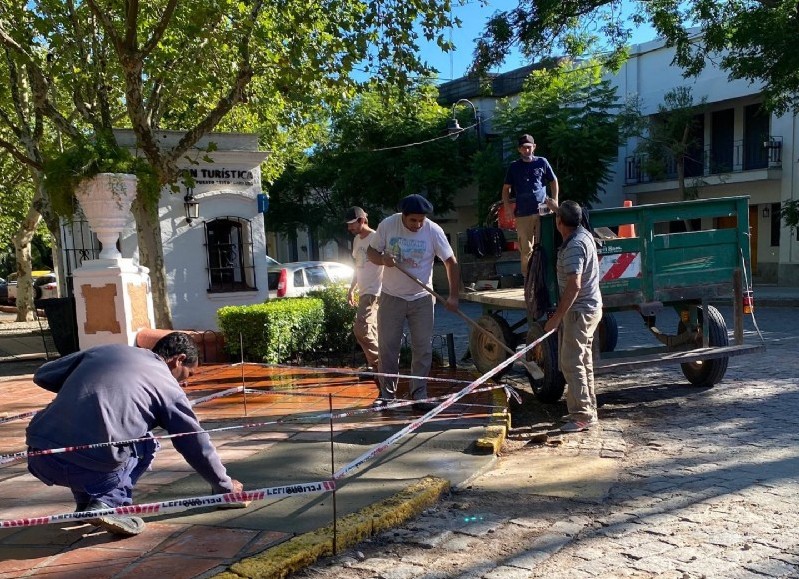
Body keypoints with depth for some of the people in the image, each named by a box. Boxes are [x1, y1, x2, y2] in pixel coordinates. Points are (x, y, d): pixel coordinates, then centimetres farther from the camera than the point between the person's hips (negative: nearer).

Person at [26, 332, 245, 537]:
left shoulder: (105, 350, 19)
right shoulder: (168, 386, 9)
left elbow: (42, 376, 23)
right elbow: (197, 445, 15)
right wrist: (225, 486, 29)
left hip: (37, 458, 5)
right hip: (92, 466, -5)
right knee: (146, 444, 24)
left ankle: (85, 502, 26)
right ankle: (108, 503, 3)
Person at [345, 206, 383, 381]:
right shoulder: (357, 240, 15)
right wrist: (351, 289, 24)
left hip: (374, 292, -9)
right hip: (363, 292, 9)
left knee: (361, 327, -17)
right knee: (371, 330, 9)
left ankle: (376, 363, -7)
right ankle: (377, 365, 15)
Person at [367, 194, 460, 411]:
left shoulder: (434, 231, -13)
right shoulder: (387, 225, -10)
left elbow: (451, 262, -9)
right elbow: (371, 251, 1)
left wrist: (453, 296, -16)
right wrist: (383, 259, -23)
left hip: (422, 299, 0)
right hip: (391, 297, 0)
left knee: (423, 348, 1)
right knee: (387, 347, 5)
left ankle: (419, 394, 12)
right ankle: (387, 393, 19)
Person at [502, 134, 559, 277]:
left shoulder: (542, 162, 7)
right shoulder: (514, 167, 8)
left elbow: (554, 181, 14)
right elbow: (506, 188, 11)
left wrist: (555, 201, 5)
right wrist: (507, 207, -2)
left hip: (542, 211, 0)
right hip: (523, 214, 0)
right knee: (526, 248, 1)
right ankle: (527, 276, 11)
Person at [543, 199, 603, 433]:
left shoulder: (574, 246, -22)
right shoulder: (583, 233, 7)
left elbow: (574, 285, -29)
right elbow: (572, 218, 34)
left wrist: (557, 316, -26)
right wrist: (556, 206, 49)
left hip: (579, 311, -10)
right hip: (589, 308, 10)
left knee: (572, 363, -9)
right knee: (583, 362, 16)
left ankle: (583, 416, -6)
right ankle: (588, 410, 24)